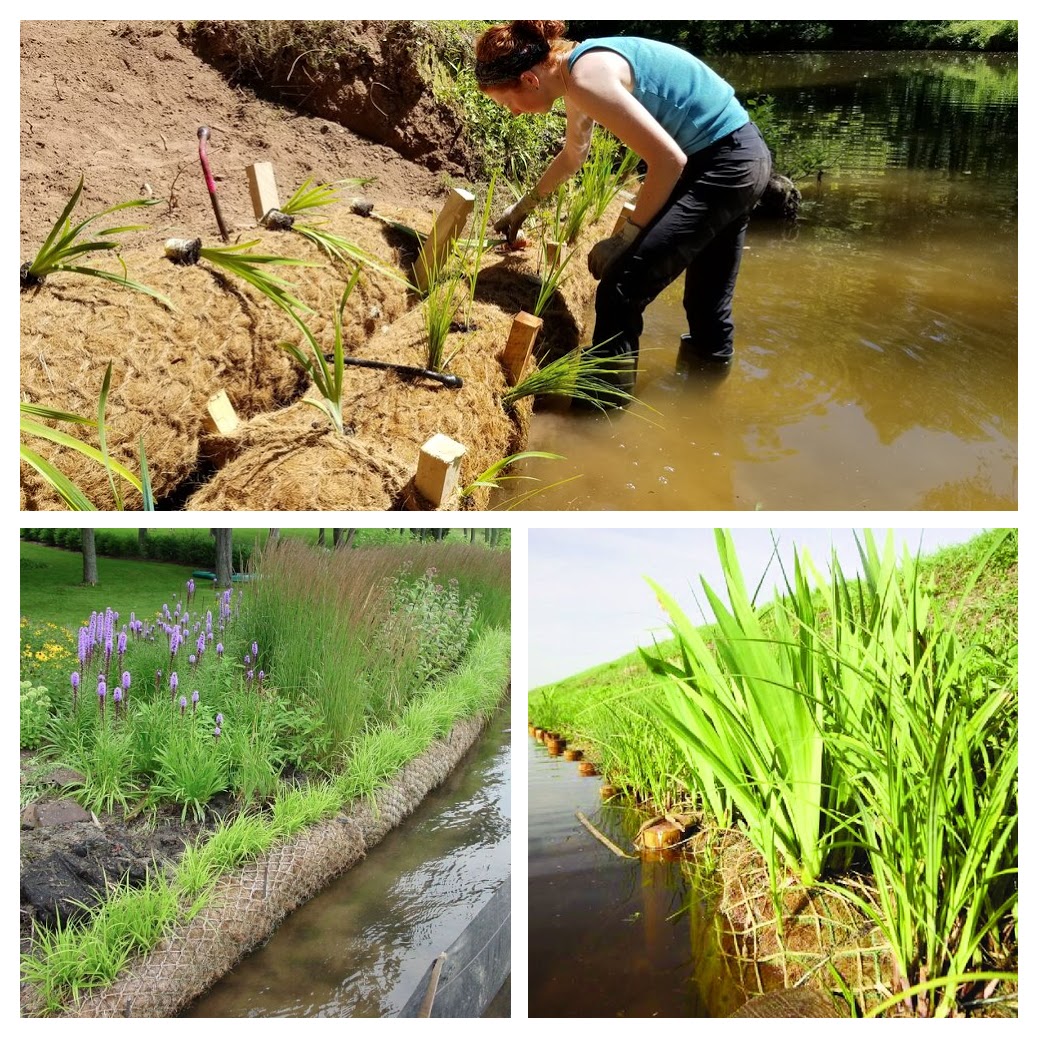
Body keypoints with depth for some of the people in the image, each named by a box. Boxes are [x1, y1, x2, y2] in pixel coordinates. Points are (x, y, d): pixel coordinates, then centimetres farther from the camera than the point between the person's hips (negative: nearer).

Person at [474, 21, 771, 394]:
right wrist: (525, 205, 39)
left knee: (622, 289, -12)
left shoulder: (587, 78, -22)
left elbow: (669, 160, -24)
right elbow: (573, 156, 29)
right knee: (708, 298, 24)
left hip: (723, 166, -10)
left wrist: (626, 238, -15)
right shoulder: (575, 72, 9)